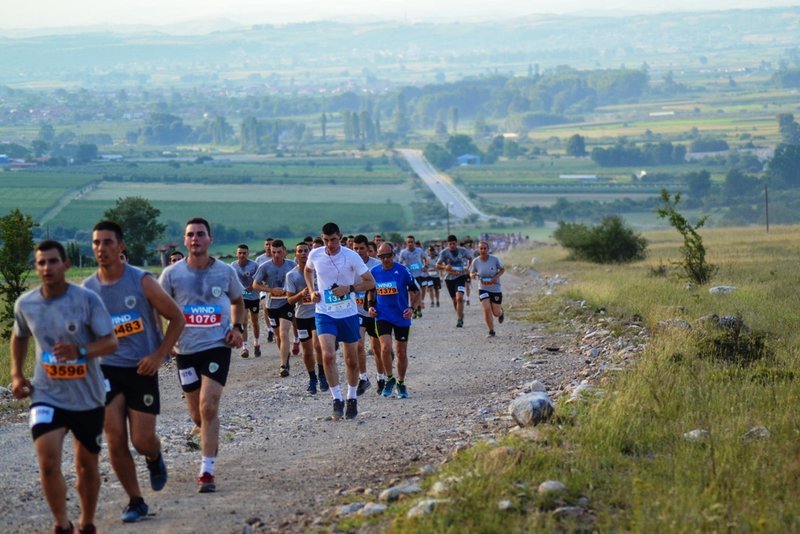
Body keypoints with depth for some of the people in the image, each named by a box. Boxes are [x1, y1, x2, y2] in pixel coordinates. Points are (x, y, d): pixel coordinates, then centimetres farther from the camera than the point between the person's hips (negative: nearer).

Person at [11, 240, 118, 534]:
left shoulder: (87, 300, -15)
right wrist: (17, 374, 5)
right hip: (47, 396, 1)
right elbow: (19, 337, 16)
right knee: (48, 461, -18)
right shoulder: (25, 304, -4)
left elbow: (111, 342, -17)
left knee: (87, 465, 14)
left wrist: (80, 351, -34)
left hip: (87, 397, -1)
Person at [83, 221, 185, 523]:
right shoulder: (87, 289, 0)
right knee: (115, 440, -5)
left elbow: (177, 318, -2)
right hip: (108, 370, 2)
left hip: (142, 370, -2)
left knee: (142, 441, -4)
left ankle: (155, 459, 33)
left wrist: (159, 355, -10)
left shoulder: (142, 282, -9)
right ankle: (135, 501, 11)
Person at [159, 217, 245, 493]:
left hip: (217, 346, -2)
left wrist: (238, 327, 2)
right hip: (185, 349, 2)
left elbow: (238, 301, 18)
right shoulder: (172, 274, -2)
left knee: (208, 407, -16)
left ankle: (207, 471, -12)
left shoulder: (225, 272, 1)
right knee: (197, 414, 9)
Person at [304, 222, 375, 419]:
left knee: (352, 360, 9)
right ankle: (337, 400, -10)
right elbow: (308, 270, 21)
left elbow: (370, 282, -6)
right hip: (324, 314, 1)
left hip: (348, 314, 0)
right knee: (328, 356, -19)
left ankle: (352, 399, 28)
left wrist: (349, 288, -20)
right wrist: (312, 291, 6)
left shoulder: (351, 256, -11)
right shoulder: (315, 255, -3)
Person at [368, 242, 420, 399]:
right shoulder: (374, 272, 0)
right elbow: (371, 291, 18)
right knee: (386, 348, -19)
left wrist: (412, 308, -15)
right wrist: (371, 306, 0)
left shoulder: (403, 271, -8)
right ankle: (389, 379, 3)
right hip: (383, 317, 1)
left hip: (402, 317, -1)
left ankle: (401, 383, 27)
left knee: (401, 353, 7)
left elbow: (417, 292, 0)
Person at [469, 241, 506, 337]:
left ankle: (501, 312, 46)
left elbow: (502, 269, 0)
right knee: (487, 309, -15)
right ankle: (491, 331, 0)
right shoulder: (476, 261, -10)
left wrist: (497, 276, -18)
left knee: (496, 313, 6)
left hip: (495, 289, 0)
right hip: (483, 289, 0)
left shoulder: (495, 259, -14)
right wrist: (473, 275, -20)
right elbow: (471, 273, 5)